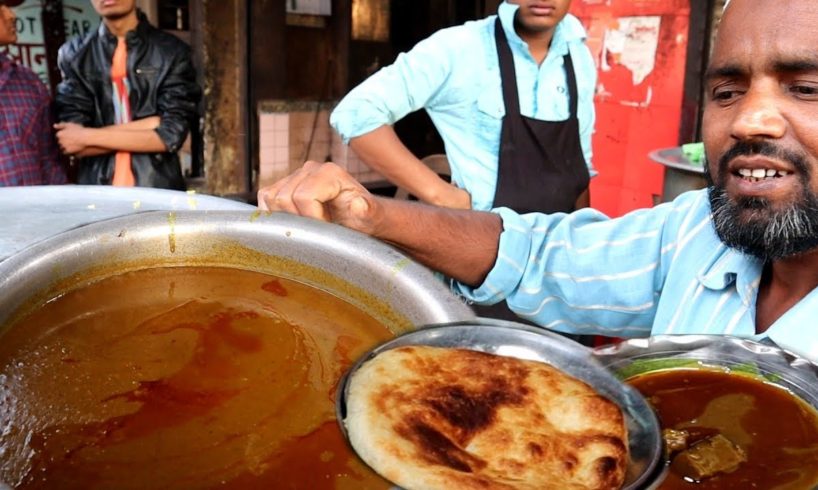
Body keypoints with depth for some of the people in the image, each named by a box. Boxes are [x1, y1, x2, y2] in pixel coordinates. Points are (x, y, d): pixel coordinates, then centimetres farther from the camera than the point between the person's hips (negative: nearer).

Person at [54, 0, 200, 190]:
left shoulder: (172, 52, -2)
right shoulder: (74, 55, 3)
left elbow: (171, 135, -10)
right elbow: (69, 142, -4)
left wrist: (89, 137, -9)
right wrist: (150, 125, -12)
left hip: (159, 189, -1)